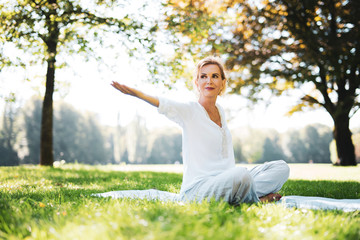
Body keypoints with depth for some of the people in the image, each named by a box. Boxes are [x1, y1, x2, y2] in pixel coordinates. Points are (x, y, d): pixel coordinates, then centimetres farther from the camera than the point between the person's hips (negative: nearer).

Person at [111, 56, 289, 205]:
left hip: (223, 181, 7)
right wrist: (134, 92, -46)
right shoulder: (189, 111, -6)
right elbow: (163, 104, -28)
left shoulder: (221, 112, 14)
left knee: (281, 167, -1)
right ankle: (256, 198, -8)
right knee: (241, 175, -37)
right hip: (195, 189, -7)